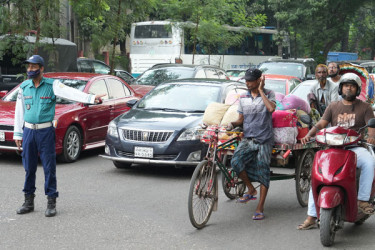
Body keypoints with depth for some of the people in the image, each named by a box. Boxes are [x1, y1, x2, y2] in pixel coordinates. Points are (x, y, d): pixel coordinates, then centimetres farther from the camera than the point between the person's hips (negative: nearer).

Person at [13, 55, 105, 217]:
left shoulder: (52, 85, -4)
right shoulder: (24, 87, 8)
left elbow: (72, 93, -18)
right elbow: (19, 112, 13)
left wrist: (91, 98, -33)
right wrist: (18, 134, 11)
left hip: (45, 131, -3)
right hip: (28, 131, 3)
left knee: (49, 167, -2)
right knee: (29, 167, 9)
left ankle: (51, 203, 6)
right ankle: (29, 201, 20)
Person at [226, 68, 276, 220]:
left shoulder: (268, 94, 1)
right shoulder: (243, 98, 12)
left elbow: (271, 108, -20)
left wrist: (260, 90, -13)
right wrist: (232, 124, -6)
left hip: (264, 139, -3)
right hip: (248, 138, 3)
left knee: (263, 171, -6)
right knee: (236, 161, -22)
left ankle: (260, 208, 2)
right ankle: (251, 190, 1)